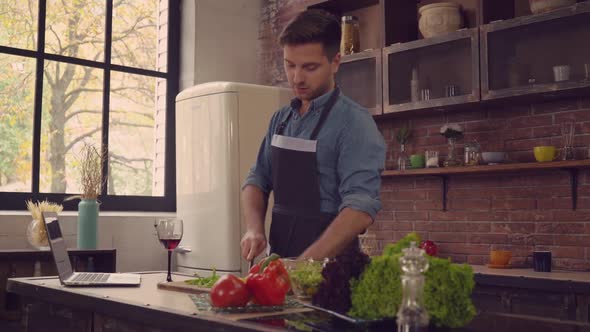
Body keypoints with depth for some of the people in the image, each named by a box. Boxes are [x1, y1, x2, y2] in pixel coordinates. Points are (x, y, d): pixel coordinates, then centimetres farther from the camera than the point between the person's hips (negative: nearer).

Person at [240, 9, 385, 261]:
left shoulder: (354, 122, -14)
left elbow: (361, 208, -23)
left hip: (327, 266, -5)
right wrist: (254, 228, -7)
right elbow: (257, 179, 11)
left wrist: (305, 265, -30)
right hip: (279, 260, 6)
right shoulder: (280, 119, 7)